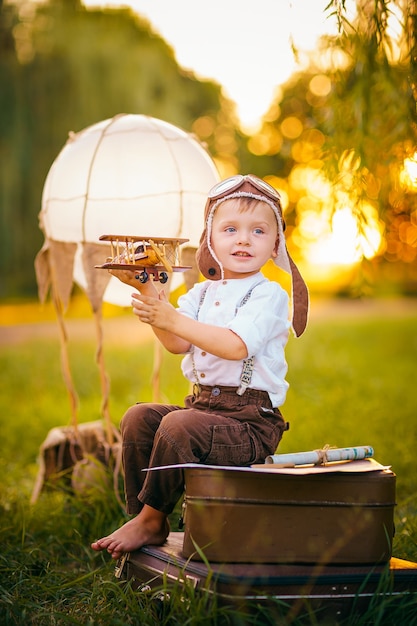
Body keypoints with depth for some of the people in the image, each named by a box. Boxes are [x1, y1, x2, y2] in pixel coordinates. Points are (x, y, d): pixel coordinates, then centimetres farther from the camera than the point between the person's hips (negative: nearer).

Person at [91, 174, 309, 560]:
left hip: (251, 419, -7)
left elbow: (236, 346, -22)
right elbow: (178, 344, -3)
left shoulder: (270, 295, -6)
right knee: (139, 418, -7)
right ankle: (144, 521, 0)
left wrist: (173, 319, -23)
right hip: (202, 405, 7)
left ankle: (151, 519, -10)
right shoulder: (202, 293, 14)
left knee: (178, 425, -28)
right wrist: (147, 290, -13)